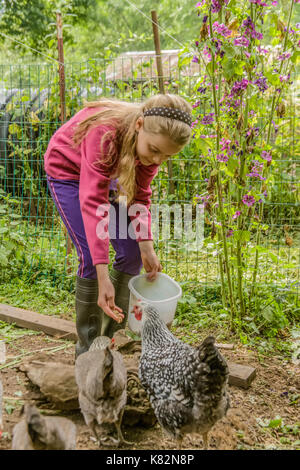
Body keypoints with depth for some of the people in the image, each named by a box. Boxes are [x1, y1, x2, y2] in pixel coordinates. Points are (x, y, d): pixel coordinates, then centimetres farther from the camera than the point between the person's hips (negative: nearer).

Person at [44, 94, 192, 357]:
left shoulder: (153, 139, -22)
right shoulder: (104, 133, -41)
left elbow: (140, 196, -16)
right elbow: (92, 202, -45)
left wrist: (146, 248, -29)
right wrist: (103, 280, -50)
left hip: (106, 174, 6)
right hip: (68, 172, -6)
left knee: (133, 252, -4)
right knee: (92, 257, -18)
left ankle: (110, 333, 13)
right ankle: (88, 349, -1)